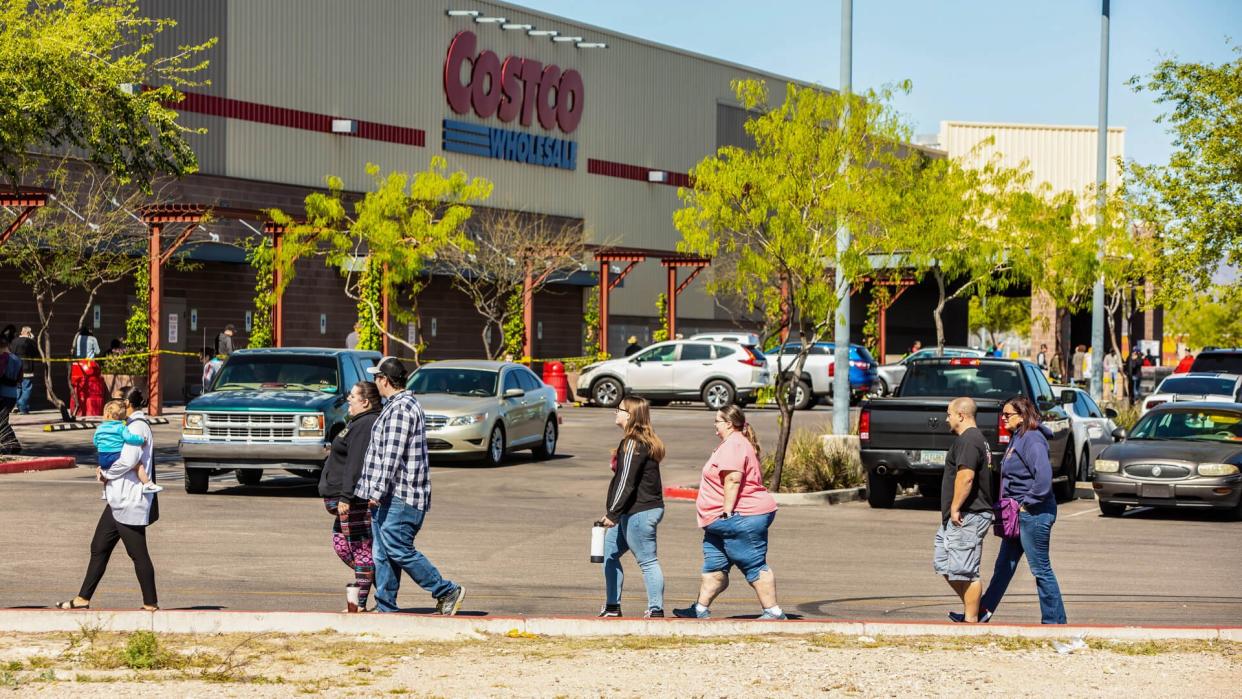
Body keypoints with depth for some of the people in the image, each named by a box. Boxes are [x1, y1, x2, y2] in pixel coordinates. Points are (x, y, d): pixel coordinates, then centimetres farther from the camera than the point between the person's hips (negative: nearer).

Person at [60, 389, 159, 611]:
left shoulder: (137, 426, -14)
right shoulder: (133, 425, 16)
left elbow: (128, 460, -25)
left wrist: (105, 474, -9)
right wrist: (105, 472, 4)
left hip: (130, 501, -10)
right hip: (119, 500, 10)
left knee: (138, 554, -3)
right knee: (99, 548, 12)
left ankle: (151, 603, 3)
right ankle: (83, 598, 16)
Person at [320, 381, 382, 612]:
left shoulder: (365, 425, -17)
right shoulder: (360, 423, 18)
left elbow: (356, 465, -23)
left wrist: (345, 497, -25)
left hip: (355, 499, -11)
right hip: (349, 498, 11)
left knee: (360, 549, -6)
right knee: (341, 544, 14)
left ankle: (361, 603, -1)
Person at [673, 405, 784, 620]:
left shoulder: (733, 445, -16)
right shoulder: (736, 443, 19)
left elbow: (733, 479, -26)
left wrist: (727, 511, -25)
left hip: (741, 519, -12)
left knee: (754, 566, -7)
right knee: (714, 566, 12)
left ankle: (773, 612, -4)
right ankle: (701, 609, 16)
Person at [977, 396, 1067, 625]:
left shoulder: (1032, 440, -17)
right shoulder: (1018, 438, 14)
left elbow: (1043, 477, -28)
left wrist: (1027, 503, -19)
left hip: (1034, 514, -10)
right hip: (1019, 514, 10)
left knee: (1041, 569, -2)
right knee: (1004, 565, 15)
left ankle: (1055, 621, 5)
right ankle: (983, 612, 22)